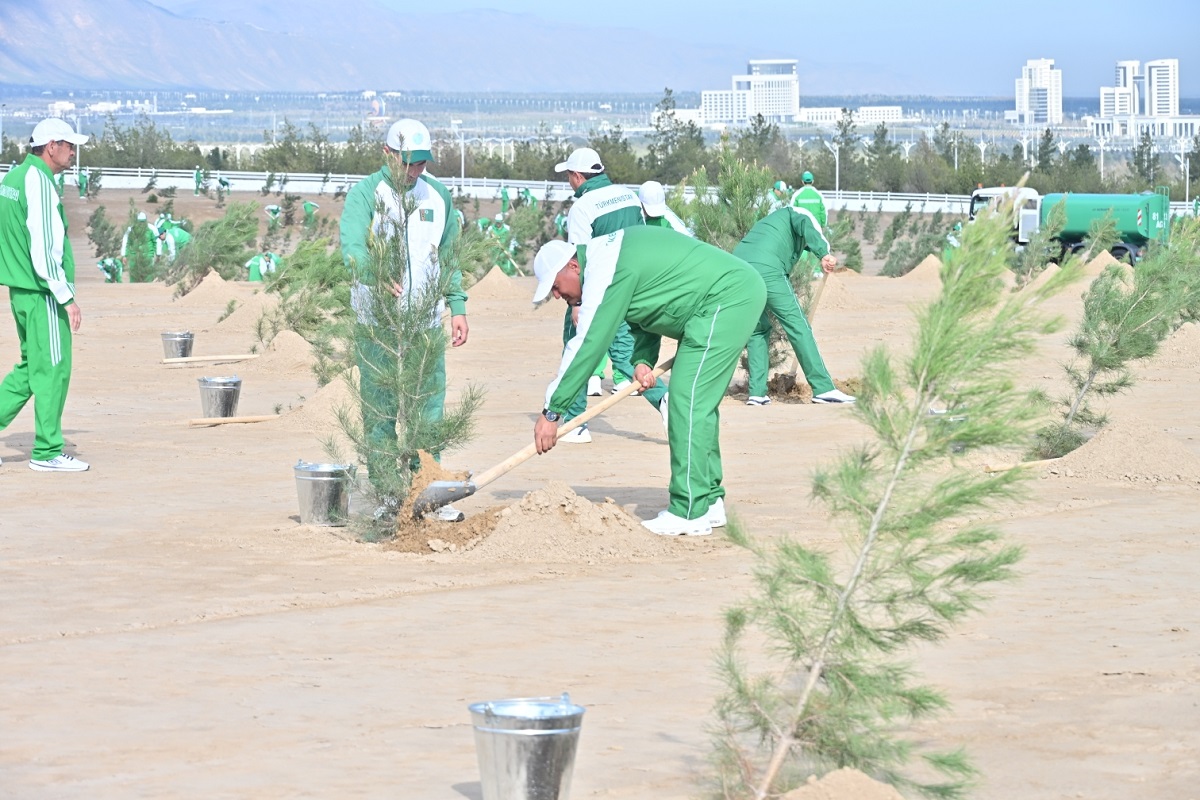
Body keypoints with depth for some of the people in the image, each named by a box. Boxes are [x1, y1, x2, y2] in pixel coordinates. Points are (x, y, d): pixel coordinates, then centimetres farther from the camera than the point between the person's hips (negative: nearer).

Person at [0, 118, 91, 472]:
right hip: (42, 293, -9)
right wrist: (67, 297, -19)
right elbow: (44, 249, -22)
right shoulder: (39, 182, -17)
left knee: (31, 366, 18)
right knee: (52, 369, -2)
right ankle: (47, 452, 3)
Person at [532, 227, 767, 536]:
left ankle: (689, 515, -11)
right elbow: (647, 311, 21)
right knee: (699, 403, 15)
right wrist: (643, 360, 1)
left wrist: (552, 412, -14)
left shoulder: (605, 271, -16)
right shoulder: (606, 256, 15)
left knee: (688, 402, -12)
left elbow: (587, 345, -18)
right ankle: (709, 503, 20)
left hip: (727, 299, -11)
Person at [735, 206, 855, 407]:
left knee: (758, 329, 21)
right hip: (767, 270, -7)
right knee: (798, 326, -2)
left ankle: (757, 392, 12)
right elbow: (806, 225, -4)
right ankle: (824, 389, -4)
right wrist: (824, 253, -20)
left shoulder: (770, 221, 41)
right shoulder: (798, 213, 21)